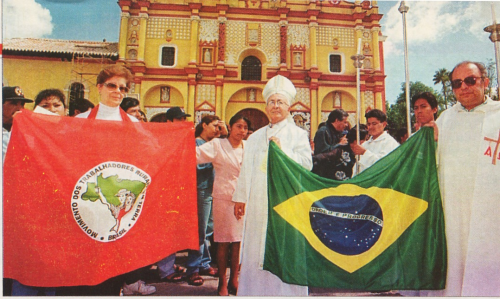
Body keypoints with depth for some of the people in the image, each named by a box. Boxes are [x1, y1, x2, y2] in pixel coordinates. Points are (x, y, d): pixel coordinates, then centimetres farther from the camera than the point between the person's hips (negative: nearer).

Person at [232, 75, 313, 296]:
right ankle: (256, 290, 20)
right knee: (256, 248, 7)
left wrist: (282, 149, -15)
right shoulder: (255, 137, 17)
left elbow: (306, 164, -7)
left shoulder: (298, 134, 5)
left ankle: (284, 291, 12)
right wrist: (240, 197, 11)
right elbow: (246, 168, 14)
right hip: (258, 203, 4)